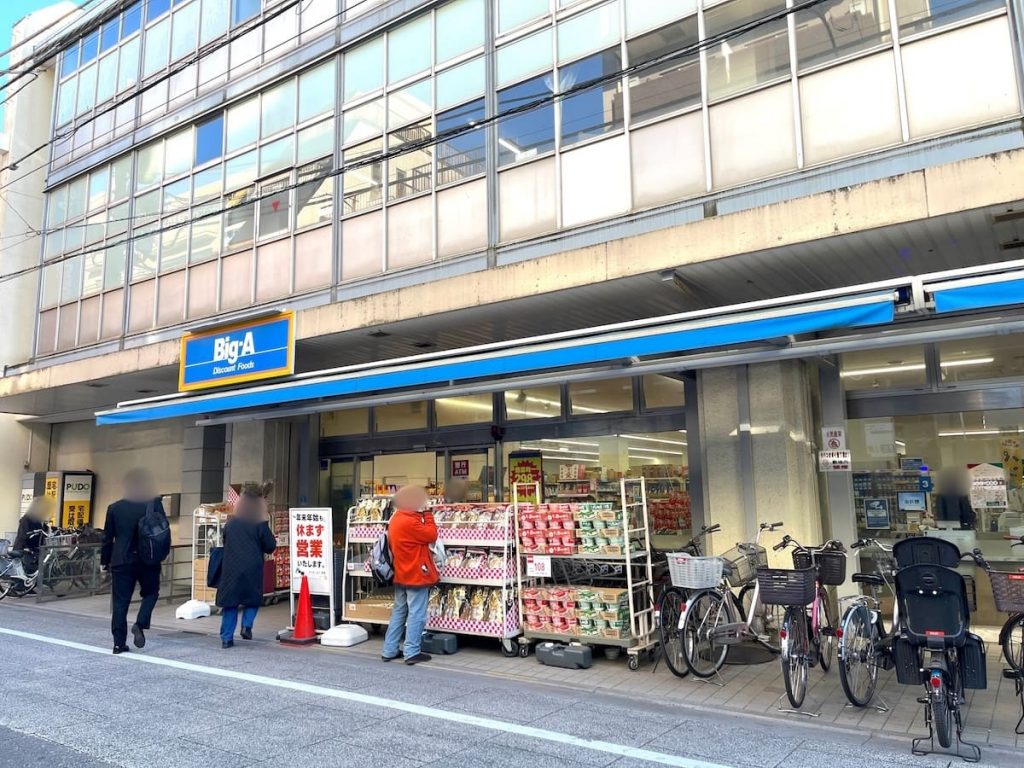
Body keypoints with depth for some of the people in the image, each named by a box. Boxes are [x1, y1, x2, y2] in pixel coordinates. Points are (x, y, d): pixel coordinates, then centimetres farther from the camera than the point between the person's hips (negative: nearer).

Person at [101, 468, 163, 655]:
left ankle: (119, 643, 7)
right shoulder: (153, 505, -4)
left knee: (120, 602, 7)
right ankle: (140, 624, -3)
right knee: (150, 593, 18)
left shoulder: (114, 508, 2)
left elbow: (107, 537, 4)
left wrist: (105, 561, 12)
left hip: (121, 561, 2)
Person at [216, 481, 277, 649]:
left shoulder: (231, 522, 5)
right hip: (252, 569, -3)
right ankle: (247, 625, -4)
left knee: (230, 602, 8)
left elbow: (225, 542, 15)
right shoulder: (260, 524, -8)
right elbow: (270, 547, -5)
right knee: (253, 599, 15)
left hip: (231, 568, 3)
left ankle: (227, 638, 7)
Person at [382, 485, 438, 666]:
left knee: (399, 612, 15)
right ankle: (412, 653, 3)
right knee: (416, 614, -1)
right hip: (417, 574, -10)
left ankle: (389, 651, 19)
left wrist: (422, 513, 2)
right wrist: (427, 512, -11)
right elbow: (431, 535, -17)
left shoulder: (396, 519, 9)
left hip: (402, 574, 10)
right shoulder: (409, 522, -23)